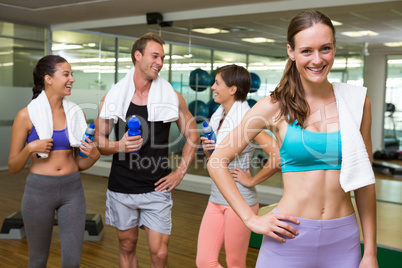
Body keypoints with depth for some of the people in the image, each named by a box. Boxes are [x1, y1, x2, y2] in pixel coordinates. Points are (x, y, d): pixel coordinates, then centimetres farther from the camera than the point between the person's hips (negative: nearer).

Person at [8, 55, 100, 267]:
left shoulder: (76, 113, 4)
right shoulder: (27, 115, -5)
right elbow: (13, 168, -1)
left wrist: (94, 155, -10)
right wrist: (30, 148, -18)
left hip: (72, 190, 3)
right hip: (39, 191, -2)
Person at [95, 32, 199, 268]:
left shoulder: (172, 97, -2)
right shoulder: (112, 98, -1)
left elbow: (193, 136, 6)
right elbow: (99, 141, 5)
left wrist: (180, 173, 0)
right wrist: (120, 145, -16)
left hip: (156, 189, -1)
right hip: (121, 188, 1)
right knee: (127, 246, 15)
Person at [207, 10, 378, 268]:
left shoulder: (357, 101, 1)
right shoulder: (275, 106, -6)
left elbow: (364, 180, 5)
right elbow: (217, 162, -3)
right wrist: (251, 218, -7)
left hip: (344, 240, 2)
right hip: (290, 237, -1)